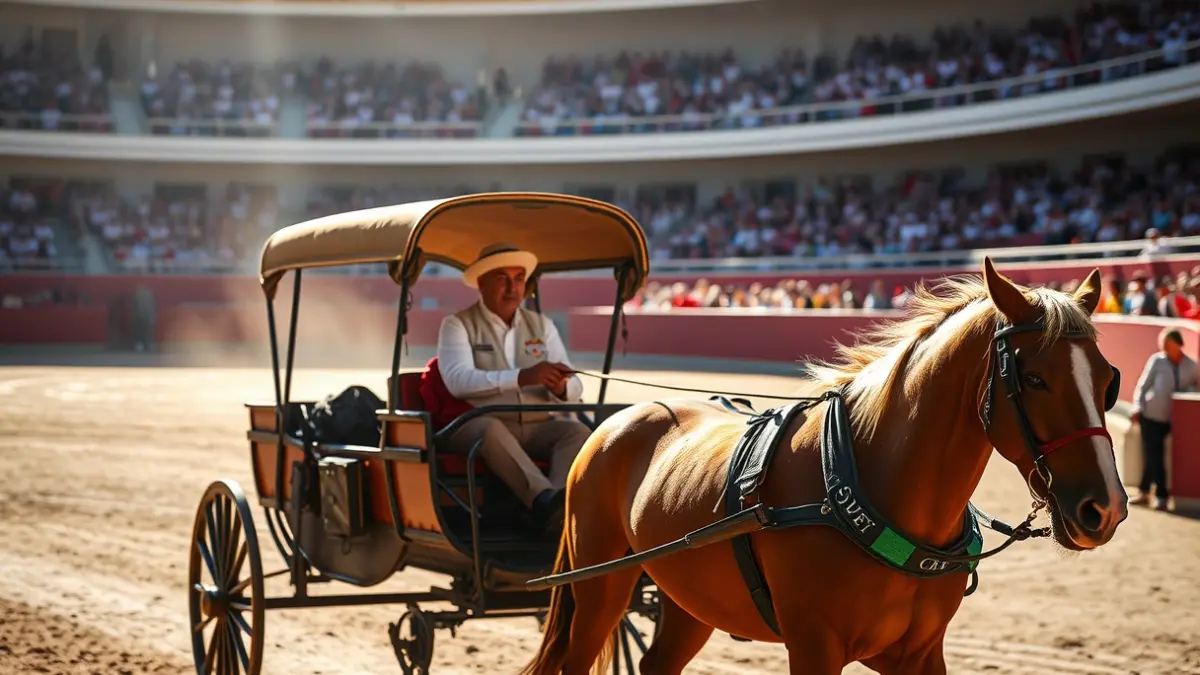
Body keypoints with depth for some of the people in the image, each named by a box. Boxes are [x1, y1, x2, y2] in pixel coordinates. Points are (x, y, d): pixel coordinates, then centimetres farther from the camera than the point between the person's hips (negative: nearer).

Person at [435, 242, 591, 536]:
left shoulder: (542, 325, 18)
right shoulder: (457, 325, 5)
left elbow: (575, 389, 10)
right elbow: (457, 380, -15)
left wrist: (561, 388, -17)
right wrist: (522, 377, -27)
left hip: (536, 428, 4)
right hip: (476, 426, -4)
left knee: (577, 431, -26)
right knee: (492, 430, -37)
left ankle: (559, 507, -51)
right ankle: (544, 499, -56)